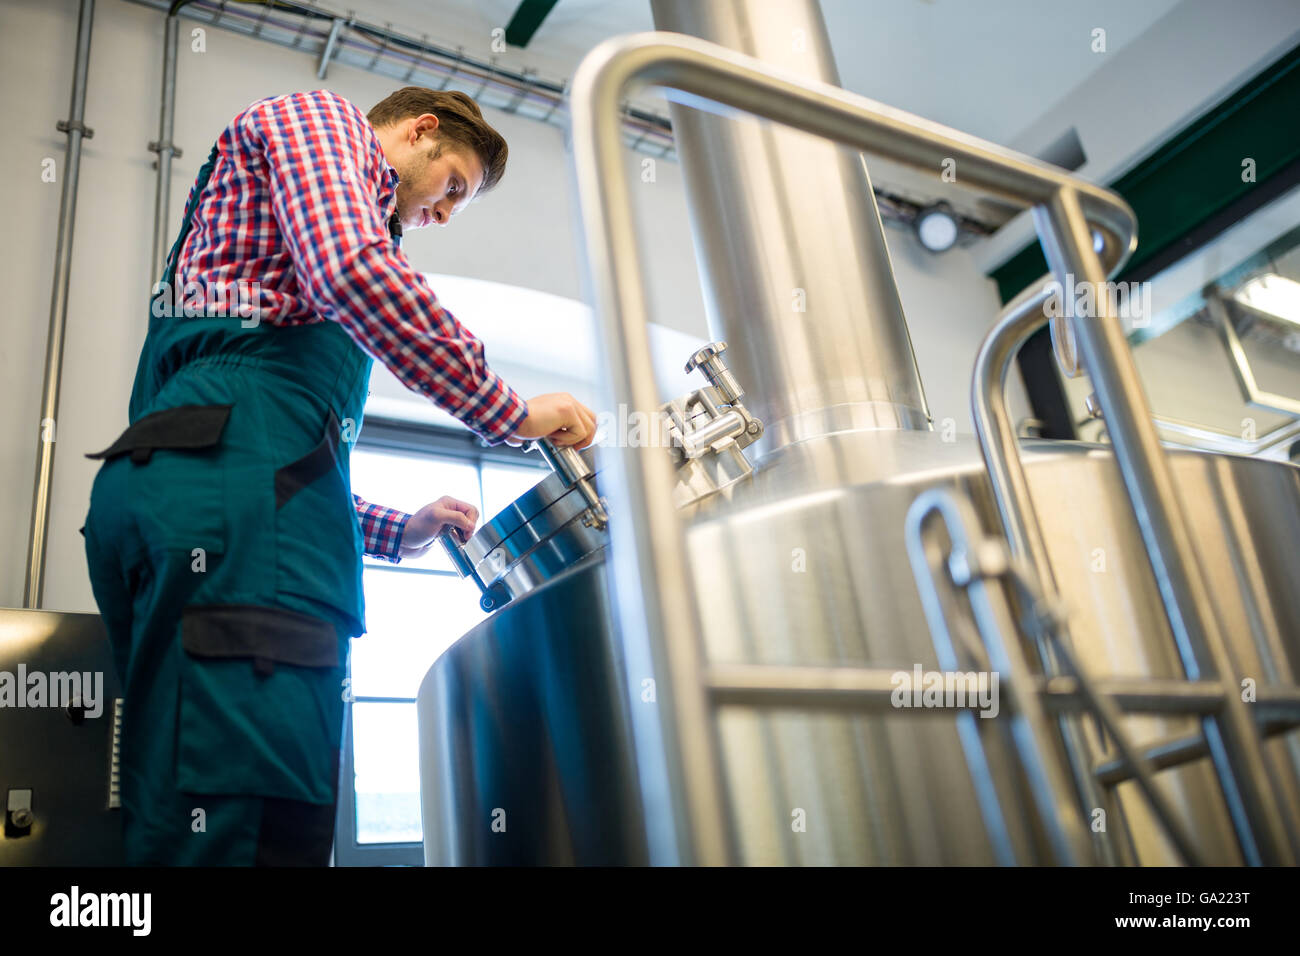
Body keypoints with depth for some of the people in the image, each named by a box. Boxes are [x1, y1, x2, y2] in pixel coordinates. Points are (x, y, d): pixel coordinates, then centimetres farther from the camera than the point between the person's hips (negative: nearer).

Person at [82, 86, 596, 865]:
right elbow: (355, 273, -10)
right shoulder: (321, 116, 14)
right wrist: (510, 414, -2)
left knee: (190, 825, 3)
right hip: (232, 478, -10)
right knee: (258, 833, -18)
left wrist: (398, 532, 30)